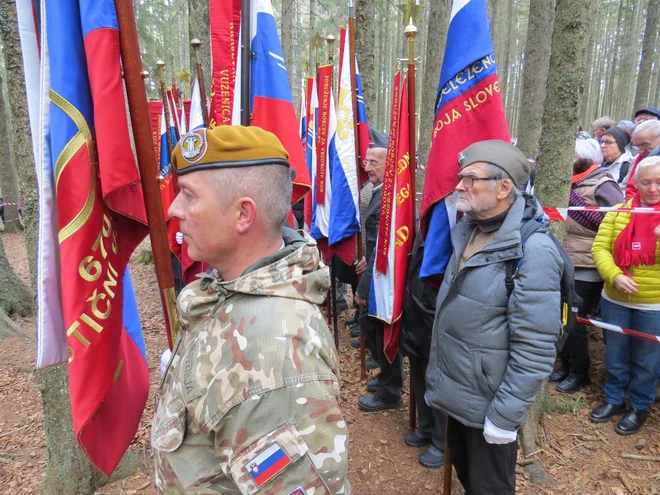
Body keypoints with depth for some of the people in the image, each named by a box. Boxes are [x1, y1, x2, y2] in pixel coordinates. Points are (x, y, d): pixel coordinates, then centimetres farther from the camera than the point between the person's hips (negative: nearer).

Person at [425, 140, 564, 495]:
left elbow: (535, 350, -24)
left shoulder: (533, 251, -25)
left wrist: (504, 417, -19)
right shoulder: (467, 229, 1)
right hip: (455, 395, 7)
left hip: (488, 404, -7)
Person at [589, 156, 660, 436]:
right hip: (615, 299, 3)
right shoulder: (619, 212, 0)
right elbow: (600, 246, -2)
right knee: (615, 353, 17)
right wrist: (614, 275, -18)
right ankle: (614, 399, 37)